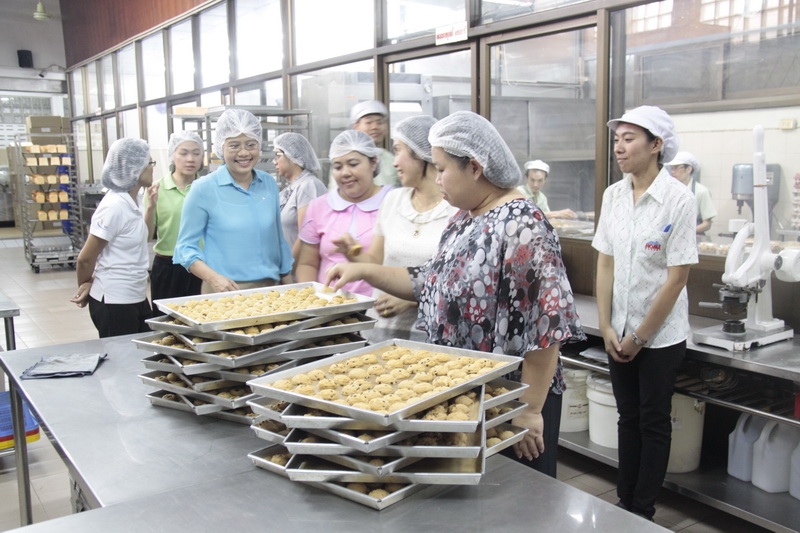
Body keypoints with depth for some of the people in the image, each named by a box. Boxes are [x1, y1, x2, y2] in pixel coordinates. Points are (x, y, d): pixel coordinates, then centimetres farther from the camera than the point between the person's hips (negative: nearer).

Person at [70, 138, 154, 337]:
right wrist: (85, 287, 2)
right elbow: (86, 259, -12)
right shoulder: (114, 206, -20)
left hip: (137, 298, 9)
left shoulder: (132, 201, 5)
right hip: (114, 304, -8)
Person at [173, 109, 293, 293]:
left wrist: (289, 287, 12)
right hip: (225, 291, -3)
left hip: (269, 288, 4)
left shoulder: (270, 184, 5)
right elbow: (186, 246, -5)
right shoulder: (204, 189, -7)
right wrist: (213, 278, -20)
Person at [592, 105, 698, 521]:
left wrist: (640, 336, -11)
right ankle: (624, 501, 29)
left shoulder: (678, 199, -14)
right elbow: (605, 264, 4)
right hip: (619, 332, 5)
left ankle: (642, 511, 23)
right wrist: (606, 327, -1)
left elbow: (676, 278, -14)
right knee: (628, 418, 15)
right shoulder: (613, 195, 0)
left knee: (653, 423, 9)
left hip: (660, 335, -4)